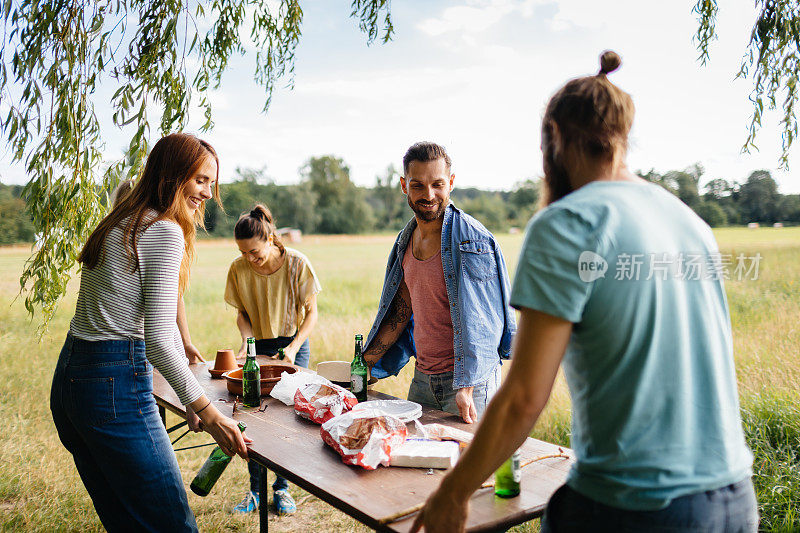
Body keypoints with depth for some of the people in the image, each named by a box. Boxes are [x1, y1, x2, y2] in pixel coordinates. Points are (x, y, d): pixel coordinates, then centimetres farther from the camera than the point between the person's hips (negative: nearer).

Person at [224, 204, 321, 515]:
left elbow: (311, 312, -8)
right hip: (258, 346, 2)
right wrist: (247, 341, -14)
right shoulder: (238, 269, -10)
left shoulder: (297, 264, -17)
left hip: (293, 344, -2)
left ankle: (282, 487, 15)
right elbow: (242, 313, 4)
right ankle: (256, 489, 17)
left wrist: (294, 347, -19)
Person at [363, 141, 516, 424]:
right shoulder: (407, 240, 6)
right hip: (422, 379, 6)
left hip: (468, 381, -6)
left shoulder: (472, 240, -15)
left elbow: (476, 321, -19)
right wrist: (363, 364, 13)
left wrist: (465, 388, -25)